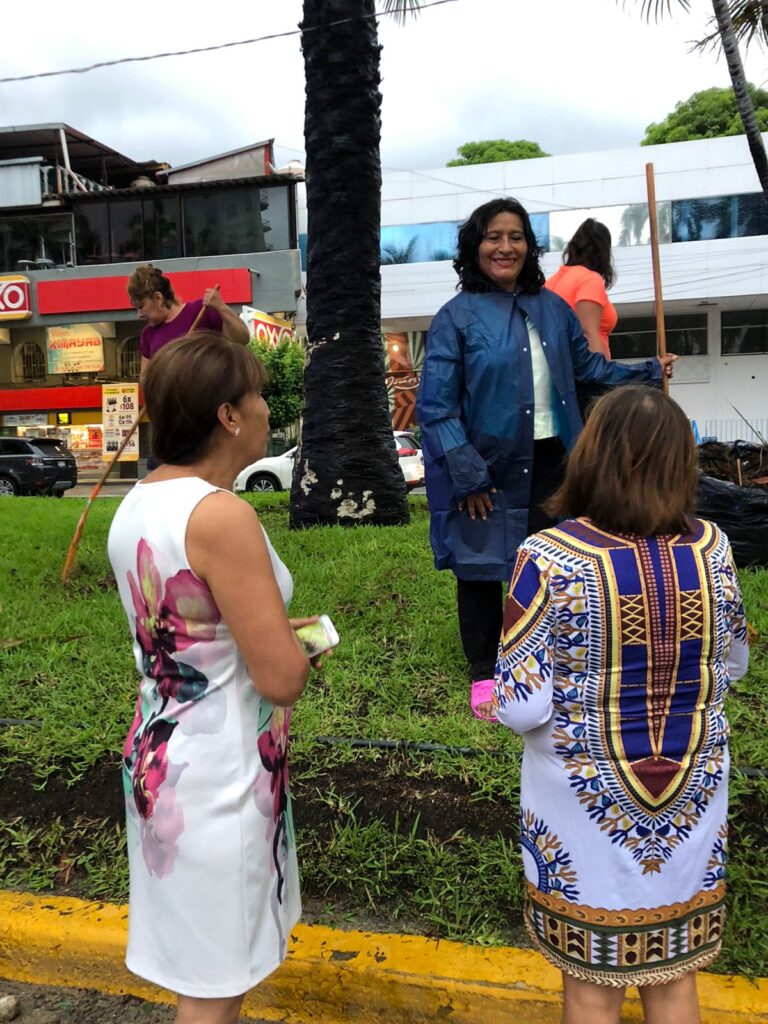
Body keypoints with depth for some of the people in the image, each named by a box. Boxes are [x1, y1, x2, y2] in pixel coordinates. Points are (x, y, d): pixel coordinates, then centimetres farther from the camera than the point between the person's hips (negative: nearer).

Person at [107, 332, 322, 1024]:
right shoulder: (221, 516, -26)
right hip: (217, 777, -8)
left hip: (159, 753, 8)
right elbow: (282, 679, -24)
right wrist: (297, 647, -3)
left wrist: (265, 630, 10)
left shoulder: (138, 503, 1)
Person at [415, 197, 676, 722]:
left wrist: (647, 372, 14)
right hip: (488, 468, -4)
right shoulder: (457, 316, -9)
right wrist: (466, 476, -17)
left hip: (549, 462, 5)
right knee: (481, 566, 8)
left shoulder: (552, 307, 7)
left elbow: (586, 365, 22)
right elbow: (436, 405, -13)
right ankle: (484, 674, 27)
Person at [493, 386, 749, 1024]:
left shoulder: (549, 559, -22)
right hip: (692, 796, 3)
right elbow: (733, 667, 5)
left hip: (588, 802, -3)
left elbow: (522, 708, -20)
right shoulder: (713, 549, -10)